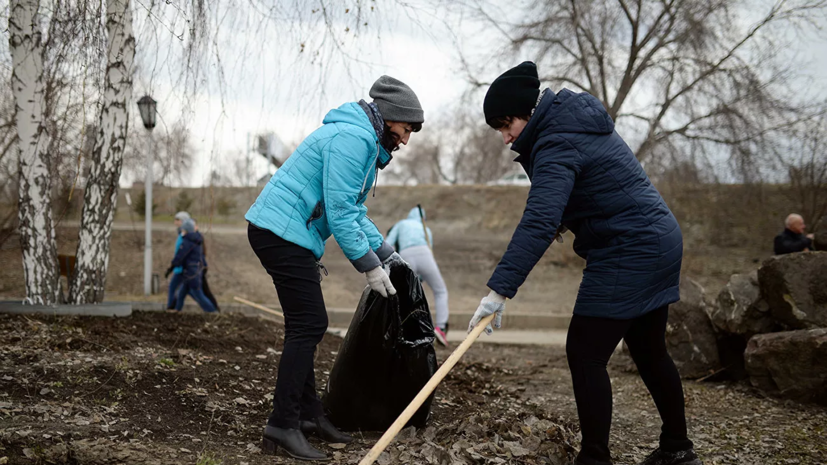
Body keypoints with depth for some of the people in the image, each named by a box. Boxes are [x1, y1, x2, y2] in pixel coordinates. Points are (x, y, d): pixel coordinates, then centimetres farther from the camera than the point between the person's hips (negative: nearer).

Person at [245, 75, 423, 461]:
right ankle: (282, 426, -10)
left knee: (306, 326, 14)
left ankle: (309, 414, 22)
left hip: (280, 234, 11)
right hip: (282, 232, -11)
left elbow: (354, 210, 24)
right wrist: (368, 266, -15)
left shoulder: (362, 141, 19)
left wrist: (386, 253, 19)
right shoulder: (353, 138, -15)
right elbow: (340, 211, -19)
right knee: (309, 325, -11)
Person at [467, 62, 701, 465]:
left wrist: (499, 291, -36)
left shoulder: (558, 144, -20)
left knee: (585, 353, -7)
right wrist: (565, 220, 9)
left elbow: (538, 223, -32)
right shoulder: (577, 119, 10)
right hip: (660, 242, 10)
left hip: (627, 255, -10)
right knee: (649, 350, 18)